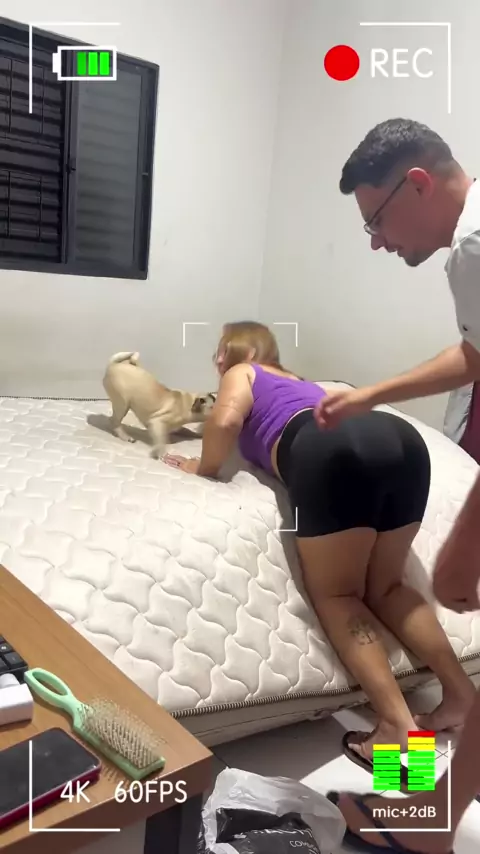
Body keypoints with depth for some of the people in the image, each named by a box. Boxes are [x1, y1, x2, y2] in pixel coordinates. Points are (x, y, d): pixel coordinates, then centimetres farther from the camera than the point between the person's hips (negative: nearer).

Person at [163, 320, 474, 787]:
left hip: (333, 450, -7)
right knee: (384, 587, 18)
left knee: (337, 593, 4)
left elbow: (226, 420, 3)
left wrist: (203, 467, 21)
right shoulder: (298, 381, 43)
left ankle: (399, 726, -8)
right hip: (402, 437, 7)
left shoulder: (241, 374, 23)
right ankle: (461, 694, 9)